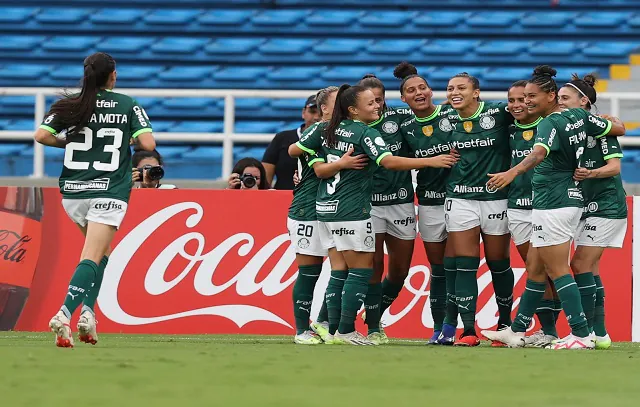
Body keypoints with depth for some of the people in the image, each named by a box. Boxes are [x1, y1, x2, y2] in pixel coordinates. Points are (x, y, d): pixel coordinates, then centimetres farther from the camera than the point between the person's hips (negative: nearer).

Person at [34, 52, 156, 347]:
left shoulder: (69, 105, 3)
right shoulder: (129, 106, 0)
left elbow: (41, 135, -7)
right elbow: (148, 143, -7)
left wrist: (67, 142, 10)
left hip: (72, 191, 3)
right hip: (109, 191, -3)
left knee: (101, 251, 22)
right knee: (91, 258, -9)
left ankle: (87, 312, 6)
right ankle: (64, 314, -29)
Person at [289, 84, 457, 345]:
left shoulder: (328, 130, 8)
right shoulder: (365, 133, -11)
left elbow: (294, 150, 11)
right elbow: (389, 162, -23)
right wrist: (431, 162, -20)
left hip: (325, 208, 7)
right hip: (351, 212, -7)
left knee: (339, 272, 11)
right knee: (361, 271, -1)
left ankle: (333, 328, 8)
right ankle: (346, 330, -5)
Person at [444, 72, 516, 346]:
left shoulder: (498, 113, -7)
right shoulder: (448, 120, 5)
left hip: (495, 198, -2)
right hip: (460, 198, 2)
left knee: (499, 264, 10)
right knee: (464, 266, -4)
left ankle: (505, 322, 29)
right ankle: (468, 331, -5)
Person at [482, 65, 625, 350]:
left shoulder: (550, 123, -17)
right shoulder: (579, 116, 7)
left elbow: (539, 153, -37)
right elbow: (619, 129, 12)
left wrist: (512, 172, -53)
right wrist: (598, 117, 31)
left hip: (552, 205, -10)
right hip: (571, 200, 10)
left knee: (557, 271, -6)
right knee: (535, 269, 15)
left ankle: (581, 335, -8)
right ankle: (517, 331, 21)